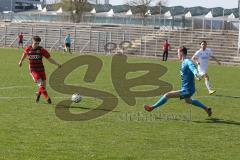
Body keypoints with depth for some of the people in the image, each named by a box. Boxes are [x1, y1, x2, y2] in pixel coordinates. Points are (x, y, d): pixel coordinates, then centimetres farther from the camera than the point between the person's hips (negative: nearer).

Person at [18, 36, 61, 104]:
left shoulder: (41, 50, -6)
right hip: (33, 70, -1)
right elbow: (24, 54, 21)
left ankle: (38, 94, 33)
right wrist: (21, 61, 35)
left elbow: (49, 58, -5)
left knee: (43, 85, 2)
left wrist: (57, 64, -16)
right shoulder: (28, 49, -2)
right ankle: (47, 98, -14)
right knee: (41, 84, -18)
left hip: (41, 69, 2)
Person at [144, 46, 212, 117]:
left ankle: (152, 107, 0)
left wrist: (196, 74, -64)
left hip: (187, 91, -11)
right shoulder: (184, 63, 5)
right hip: (187, 90, 11)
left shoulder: (188, 62, -23)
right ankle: (206, 109, 49)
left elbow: (192, 67, -45)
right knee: (188, 100, 38)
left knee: (167, 95, -15)